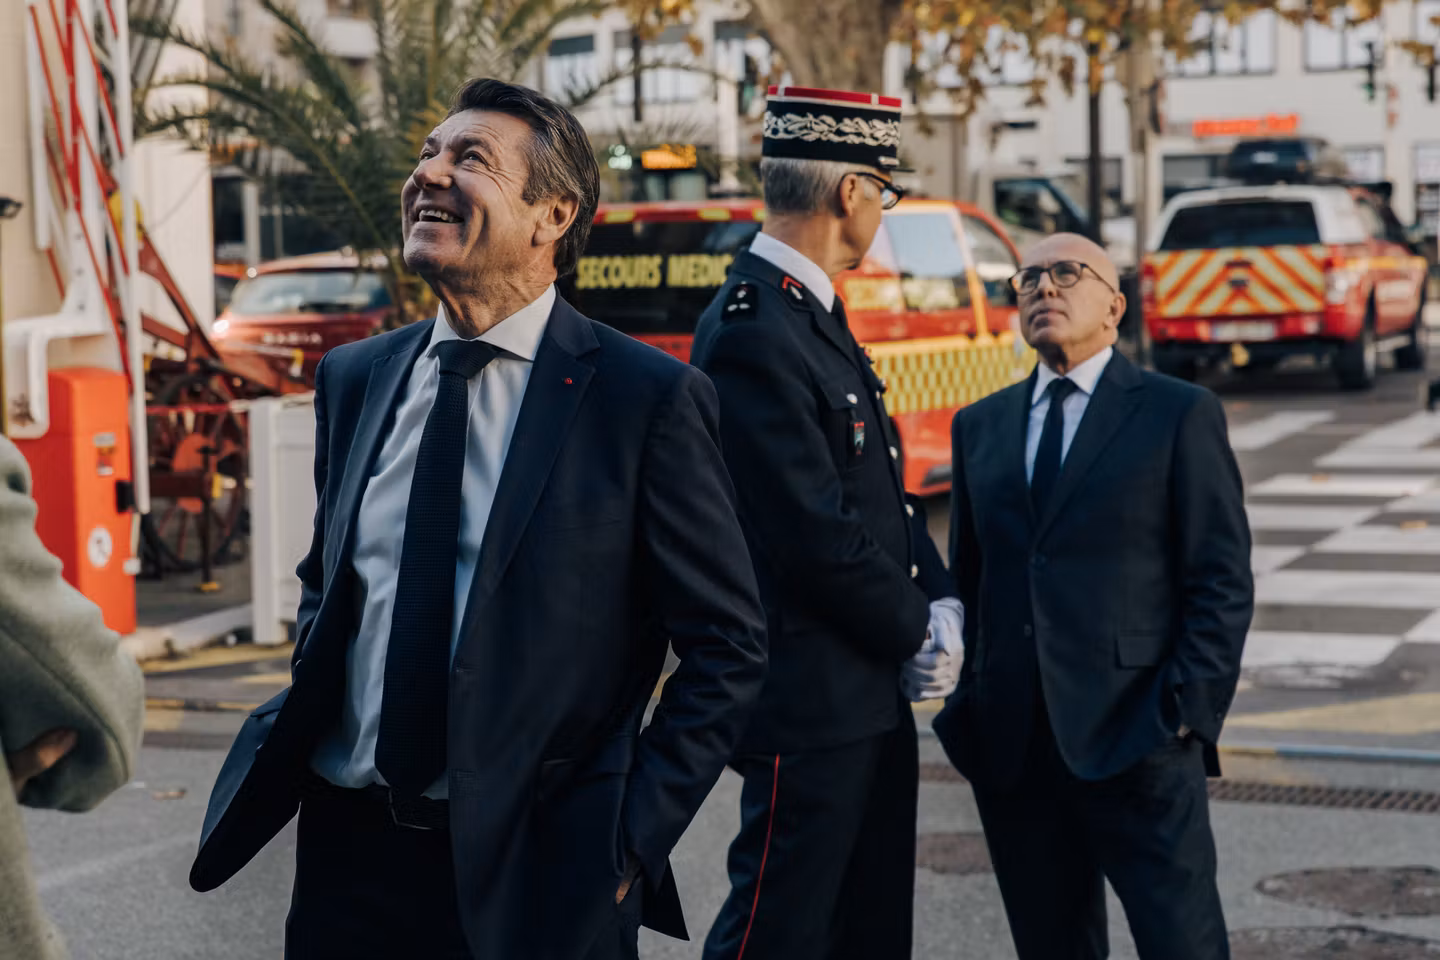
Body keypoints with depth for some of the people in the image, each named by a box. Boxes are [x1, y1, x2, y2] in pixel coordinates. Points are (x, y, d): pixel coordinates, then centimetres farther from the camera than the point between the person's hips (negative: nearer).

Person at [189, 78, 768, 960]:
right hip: (347, 850, 5)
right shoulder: (353, 378, 8)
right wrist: (307, 708, 5)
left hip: (531, 872, -4)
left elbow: (727, 649, -6)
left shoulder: (649, 397, -8)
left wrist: (631, 842, -10)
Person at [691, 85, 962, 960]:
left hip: (872, 695, 10)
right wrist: (916, 634, -10)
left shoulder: (818, 316, 13)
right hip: (811, 699, -10)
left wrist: (940, 604, 1)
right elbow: (813, 535, -23)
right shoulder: (752, 332, -20)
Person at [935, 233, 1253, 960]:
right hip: (1011, 750, 4)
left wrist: (1186, 709, -10)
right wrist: (971, 707, 8)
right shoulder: (981, 426, 15)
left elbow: (1223, 581, -2)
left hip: (1138, 742, -4)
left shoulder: (1180, 415, 2)